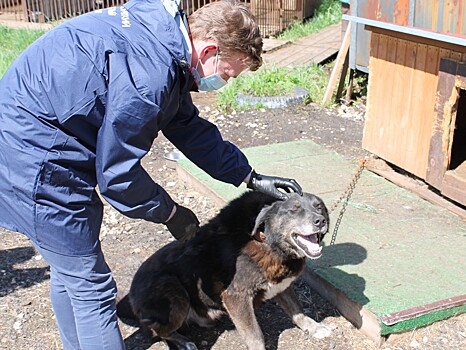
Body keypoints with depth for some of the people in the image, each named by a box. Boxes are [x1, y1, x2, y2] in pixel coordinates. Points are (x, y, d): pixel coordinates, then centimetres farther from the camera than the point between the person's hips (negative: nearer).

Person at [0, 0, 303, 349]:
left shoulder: (166, 40, 4)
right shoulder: (150, 72, -27)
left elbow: (189, 127, 14)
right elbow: (117, 173, -21)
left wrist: (252, 178, 16)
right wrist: (171, 213, -5)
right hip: (37, 158, -10)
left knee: (70, 273, 23)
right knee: (91, 285, -1)